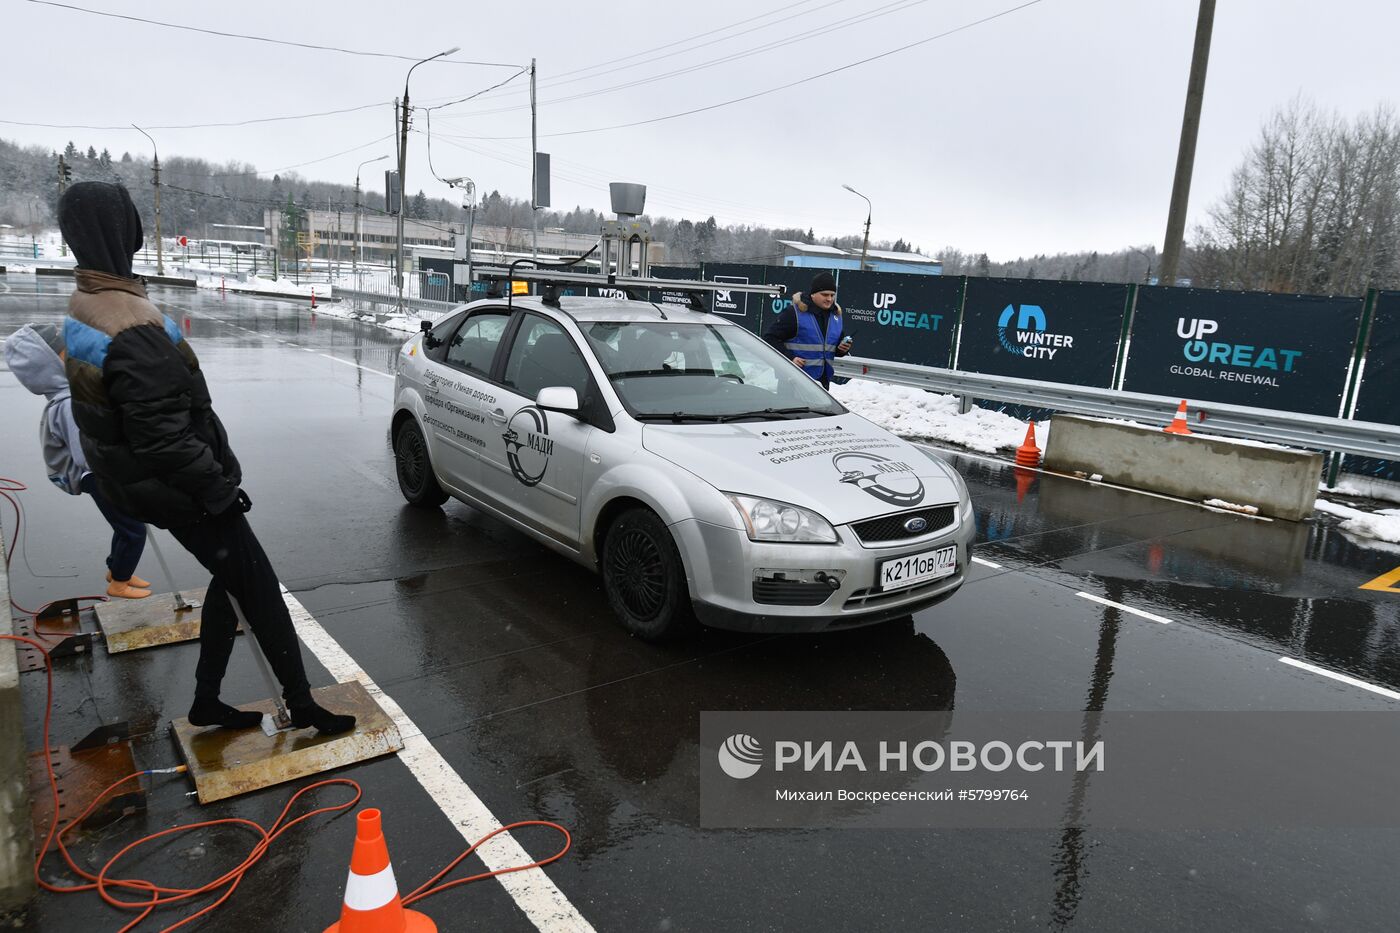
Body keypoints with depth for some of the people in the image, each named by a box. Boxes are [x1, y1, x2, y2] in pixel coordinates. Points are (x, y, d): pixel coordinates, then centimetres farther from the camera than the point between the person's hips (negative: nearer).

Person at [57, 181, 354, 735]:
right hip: (180, 491, -10)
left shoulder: (83, 307, 5)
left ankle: (207, 703, 30)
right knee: (259, 590, 2)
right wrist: (218, 488, -17)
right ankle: (301, 706, 15)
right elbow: (164, 437, -29)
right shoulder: (132, 327, -29)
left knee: (231, 581, 20)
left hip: (136, 482, 10)